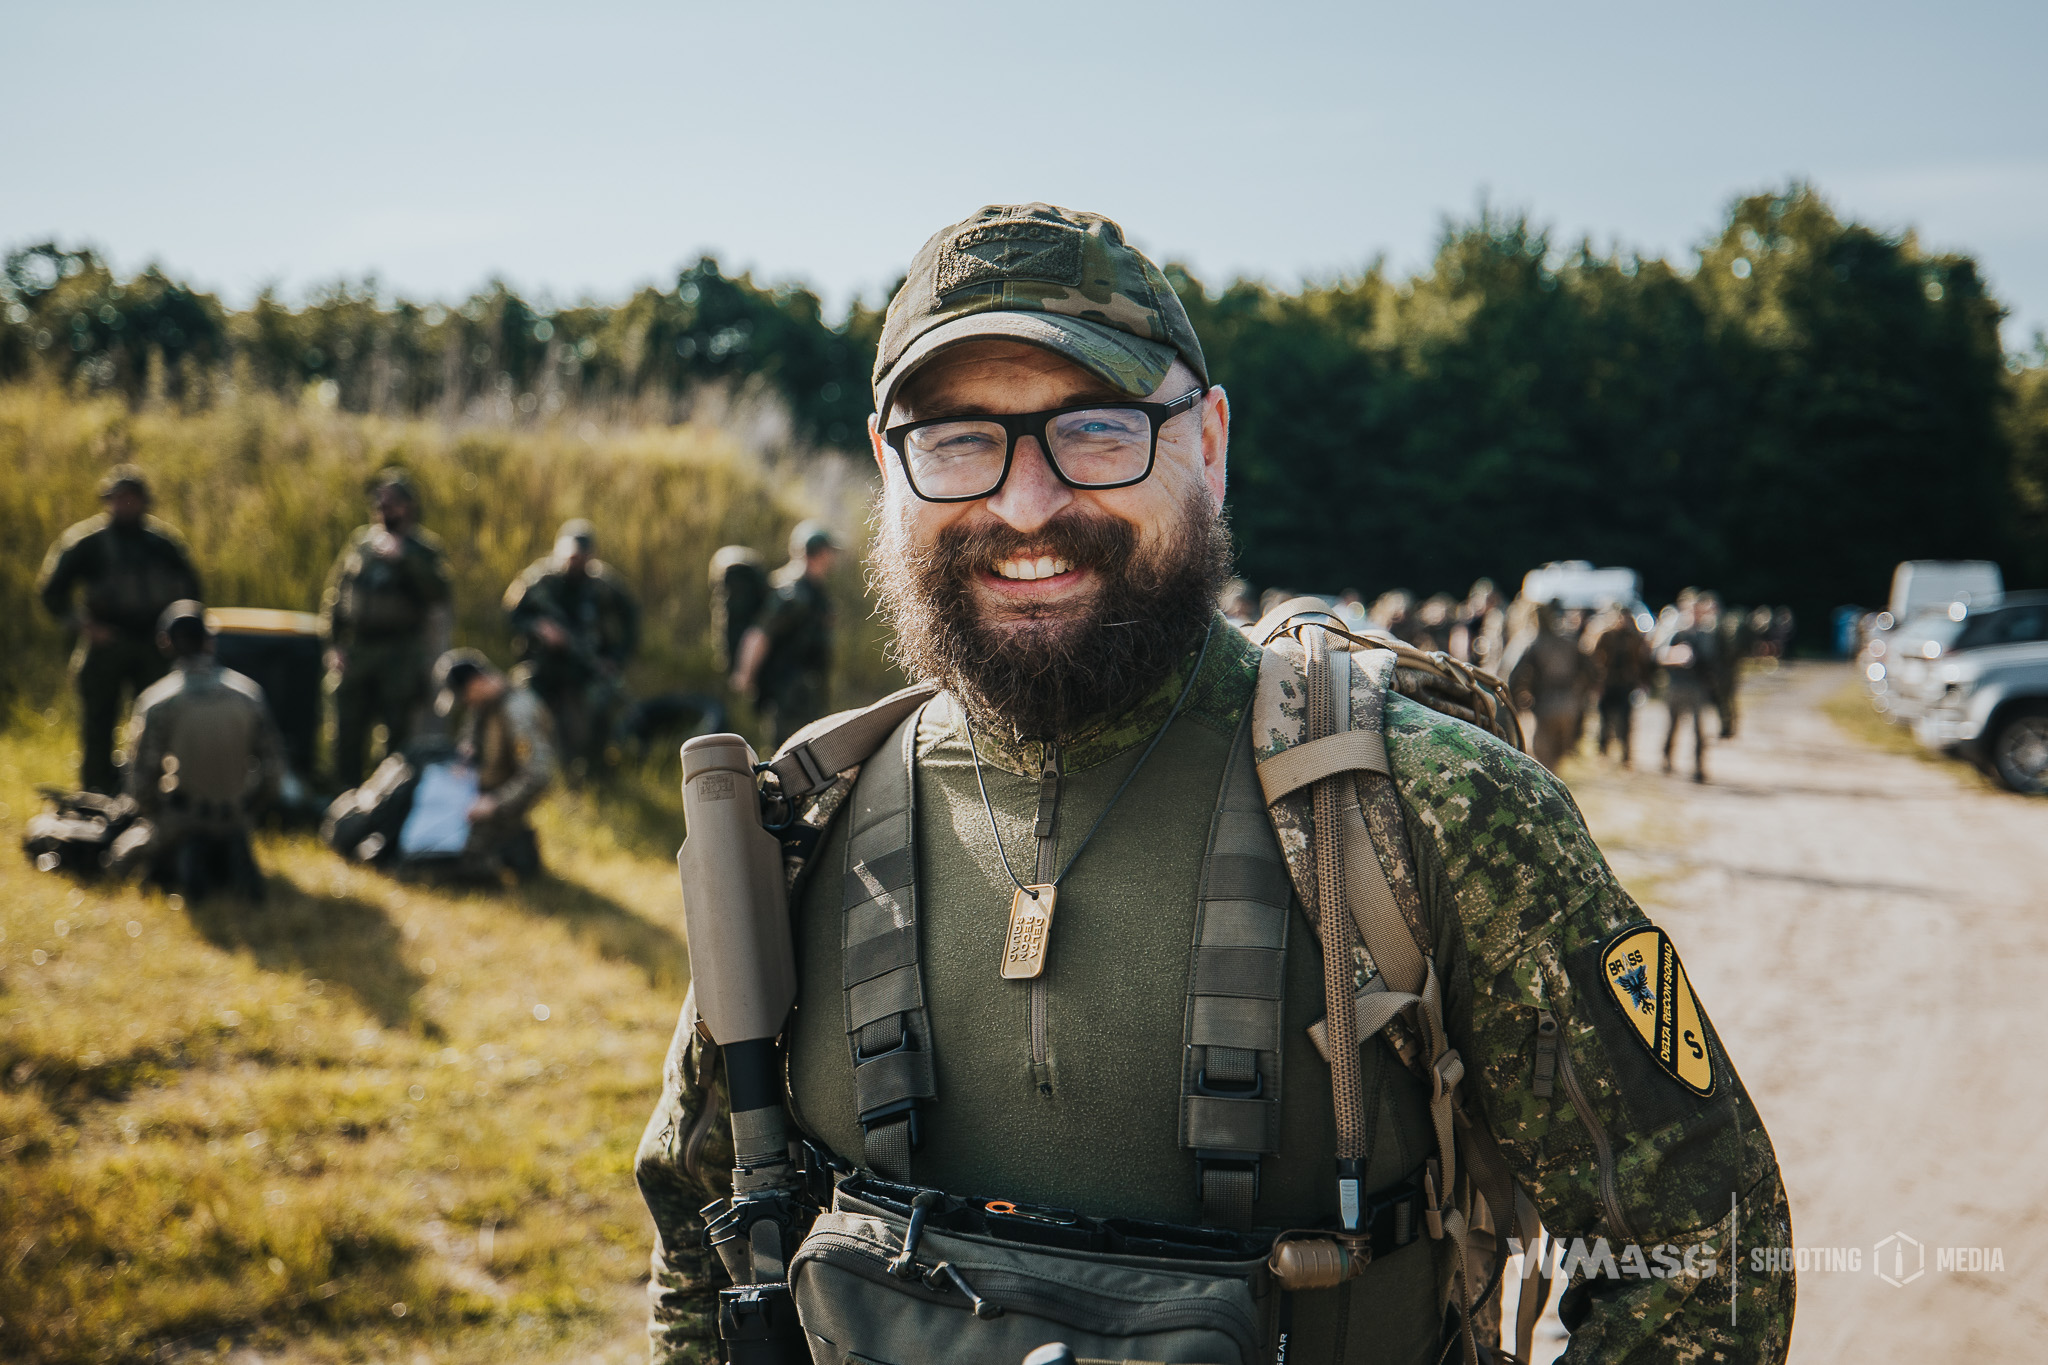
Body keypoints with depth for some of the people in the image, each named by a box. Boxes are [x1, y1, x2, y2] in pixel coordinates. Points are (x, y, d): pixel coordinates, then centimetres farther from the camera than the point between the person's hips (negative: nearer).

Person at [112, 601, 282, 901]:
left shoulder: (155, 700, -13)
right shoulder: (249, 692, -5)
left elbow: (141, 778, -11)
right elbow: (272, 767, 0)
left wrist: (156, 818, 10)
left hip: (177, 821, -3)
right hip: (233, 820, 3)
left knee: (125, 851, 25)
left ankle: (185, 861, -5)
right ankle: (232, 861, 0)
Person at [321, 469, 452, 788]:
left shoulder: (423, 546, 0)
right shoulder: (360, 540, 12)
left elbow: (439, 593, -13)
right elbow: (335, 593, 14)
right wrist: (333, 643, 7)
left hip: (400, 652, -4)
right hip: (355, 650, 4)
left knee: (399, 732, -2)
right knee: (348, 732, 7)